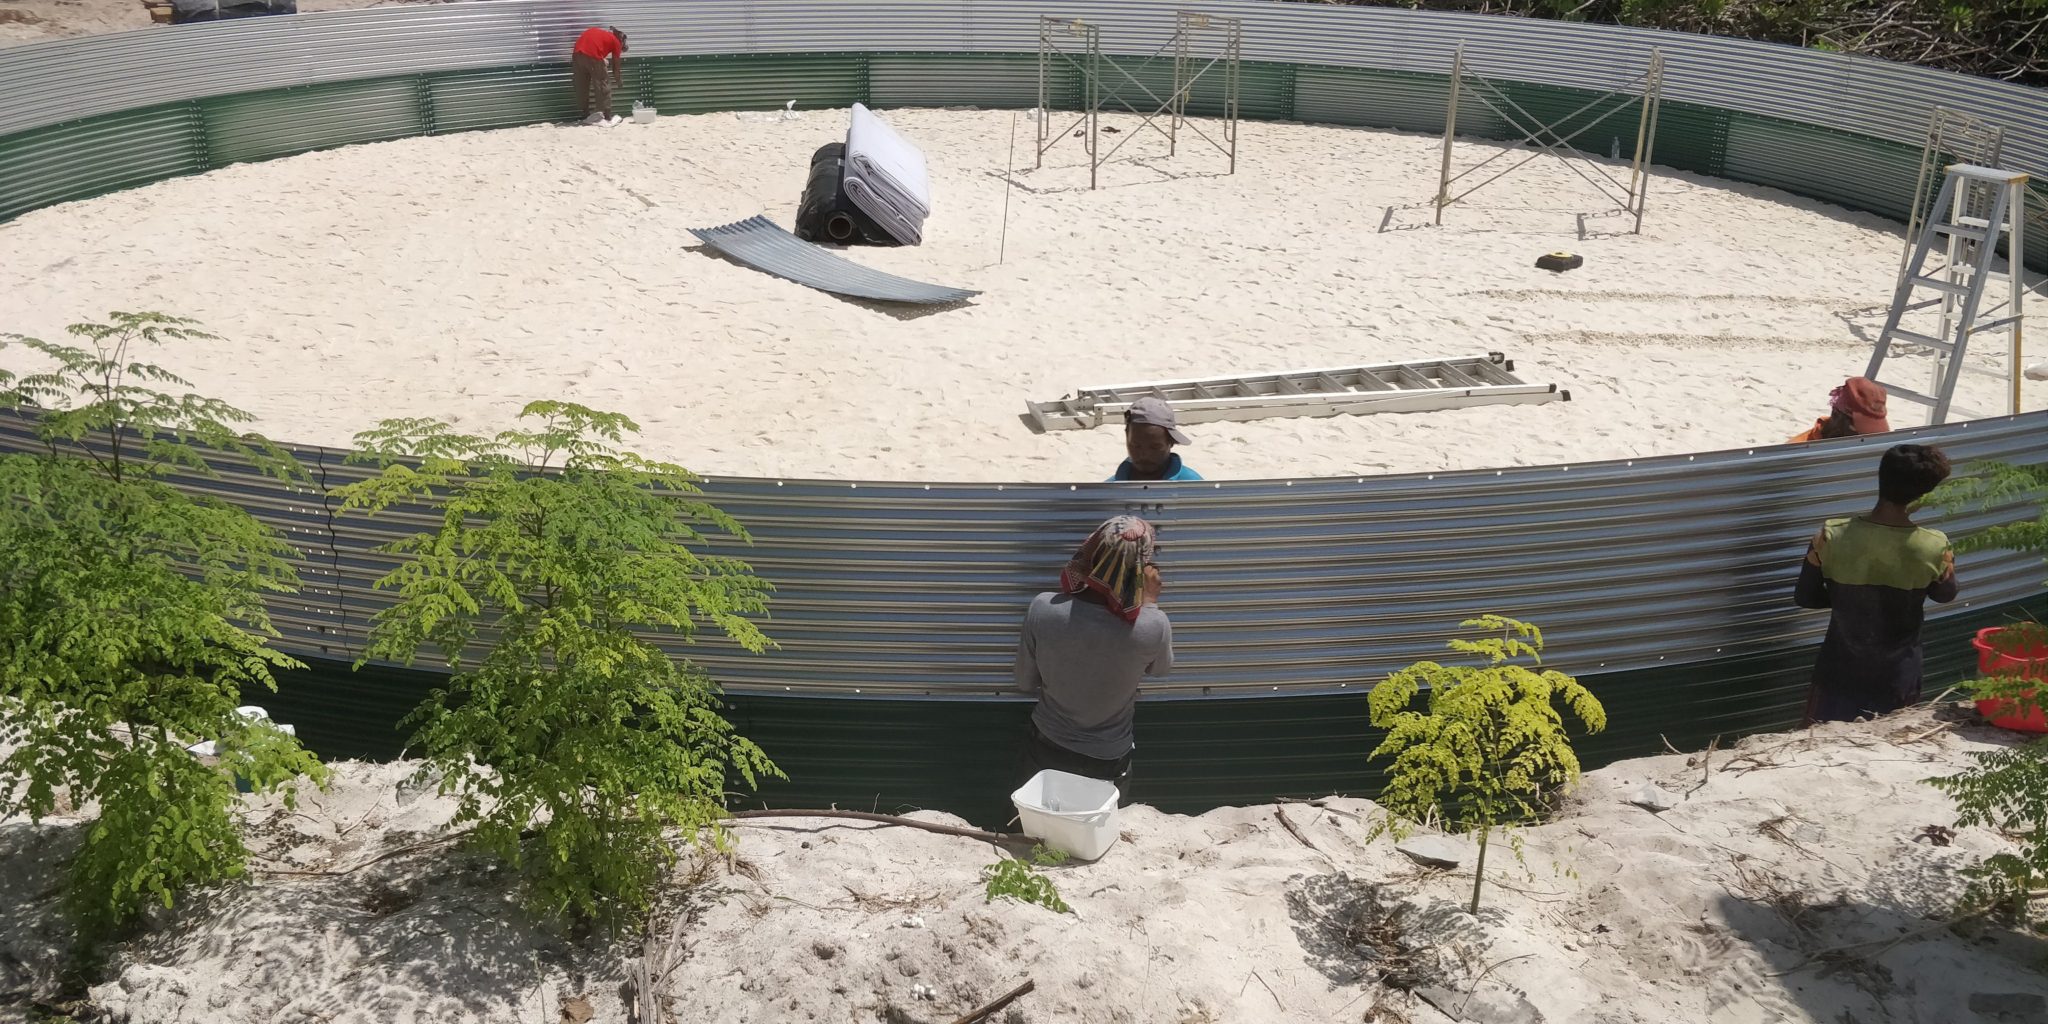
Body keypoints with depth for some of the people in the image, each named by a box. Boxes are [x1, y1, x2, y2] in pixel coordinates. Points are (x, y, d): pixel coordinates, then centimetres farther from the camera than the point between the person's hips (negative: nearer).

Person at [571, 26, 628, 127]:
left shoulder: (597, 31, 31)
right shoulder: (616, 41, 16)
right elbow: (615, 65, 20)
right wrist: (618, 81, 35)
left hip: (577, 54, 5)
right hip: (593, 56, -5)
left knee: (582, 88, 16)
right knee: (603, 87, 7)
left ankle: (586, 116, 23)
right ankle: (607, 117, 9)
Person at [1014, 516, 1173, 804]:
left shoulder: (1042, 609, -25)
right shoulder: (1153, 626, -27)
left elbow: (1025, 683, -8)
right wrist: (1150, 601, 2)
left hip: (1046, 749, 1)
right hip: (1108, 760, -1)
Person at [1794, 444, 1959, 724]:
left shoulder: (1831, 538, -20)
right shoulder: (1934, 549, -17)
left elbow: (1804, 597, -6)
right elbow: (1945, 595, 5)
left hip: (1840, 676, 0)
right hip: (1898, 681, 0)